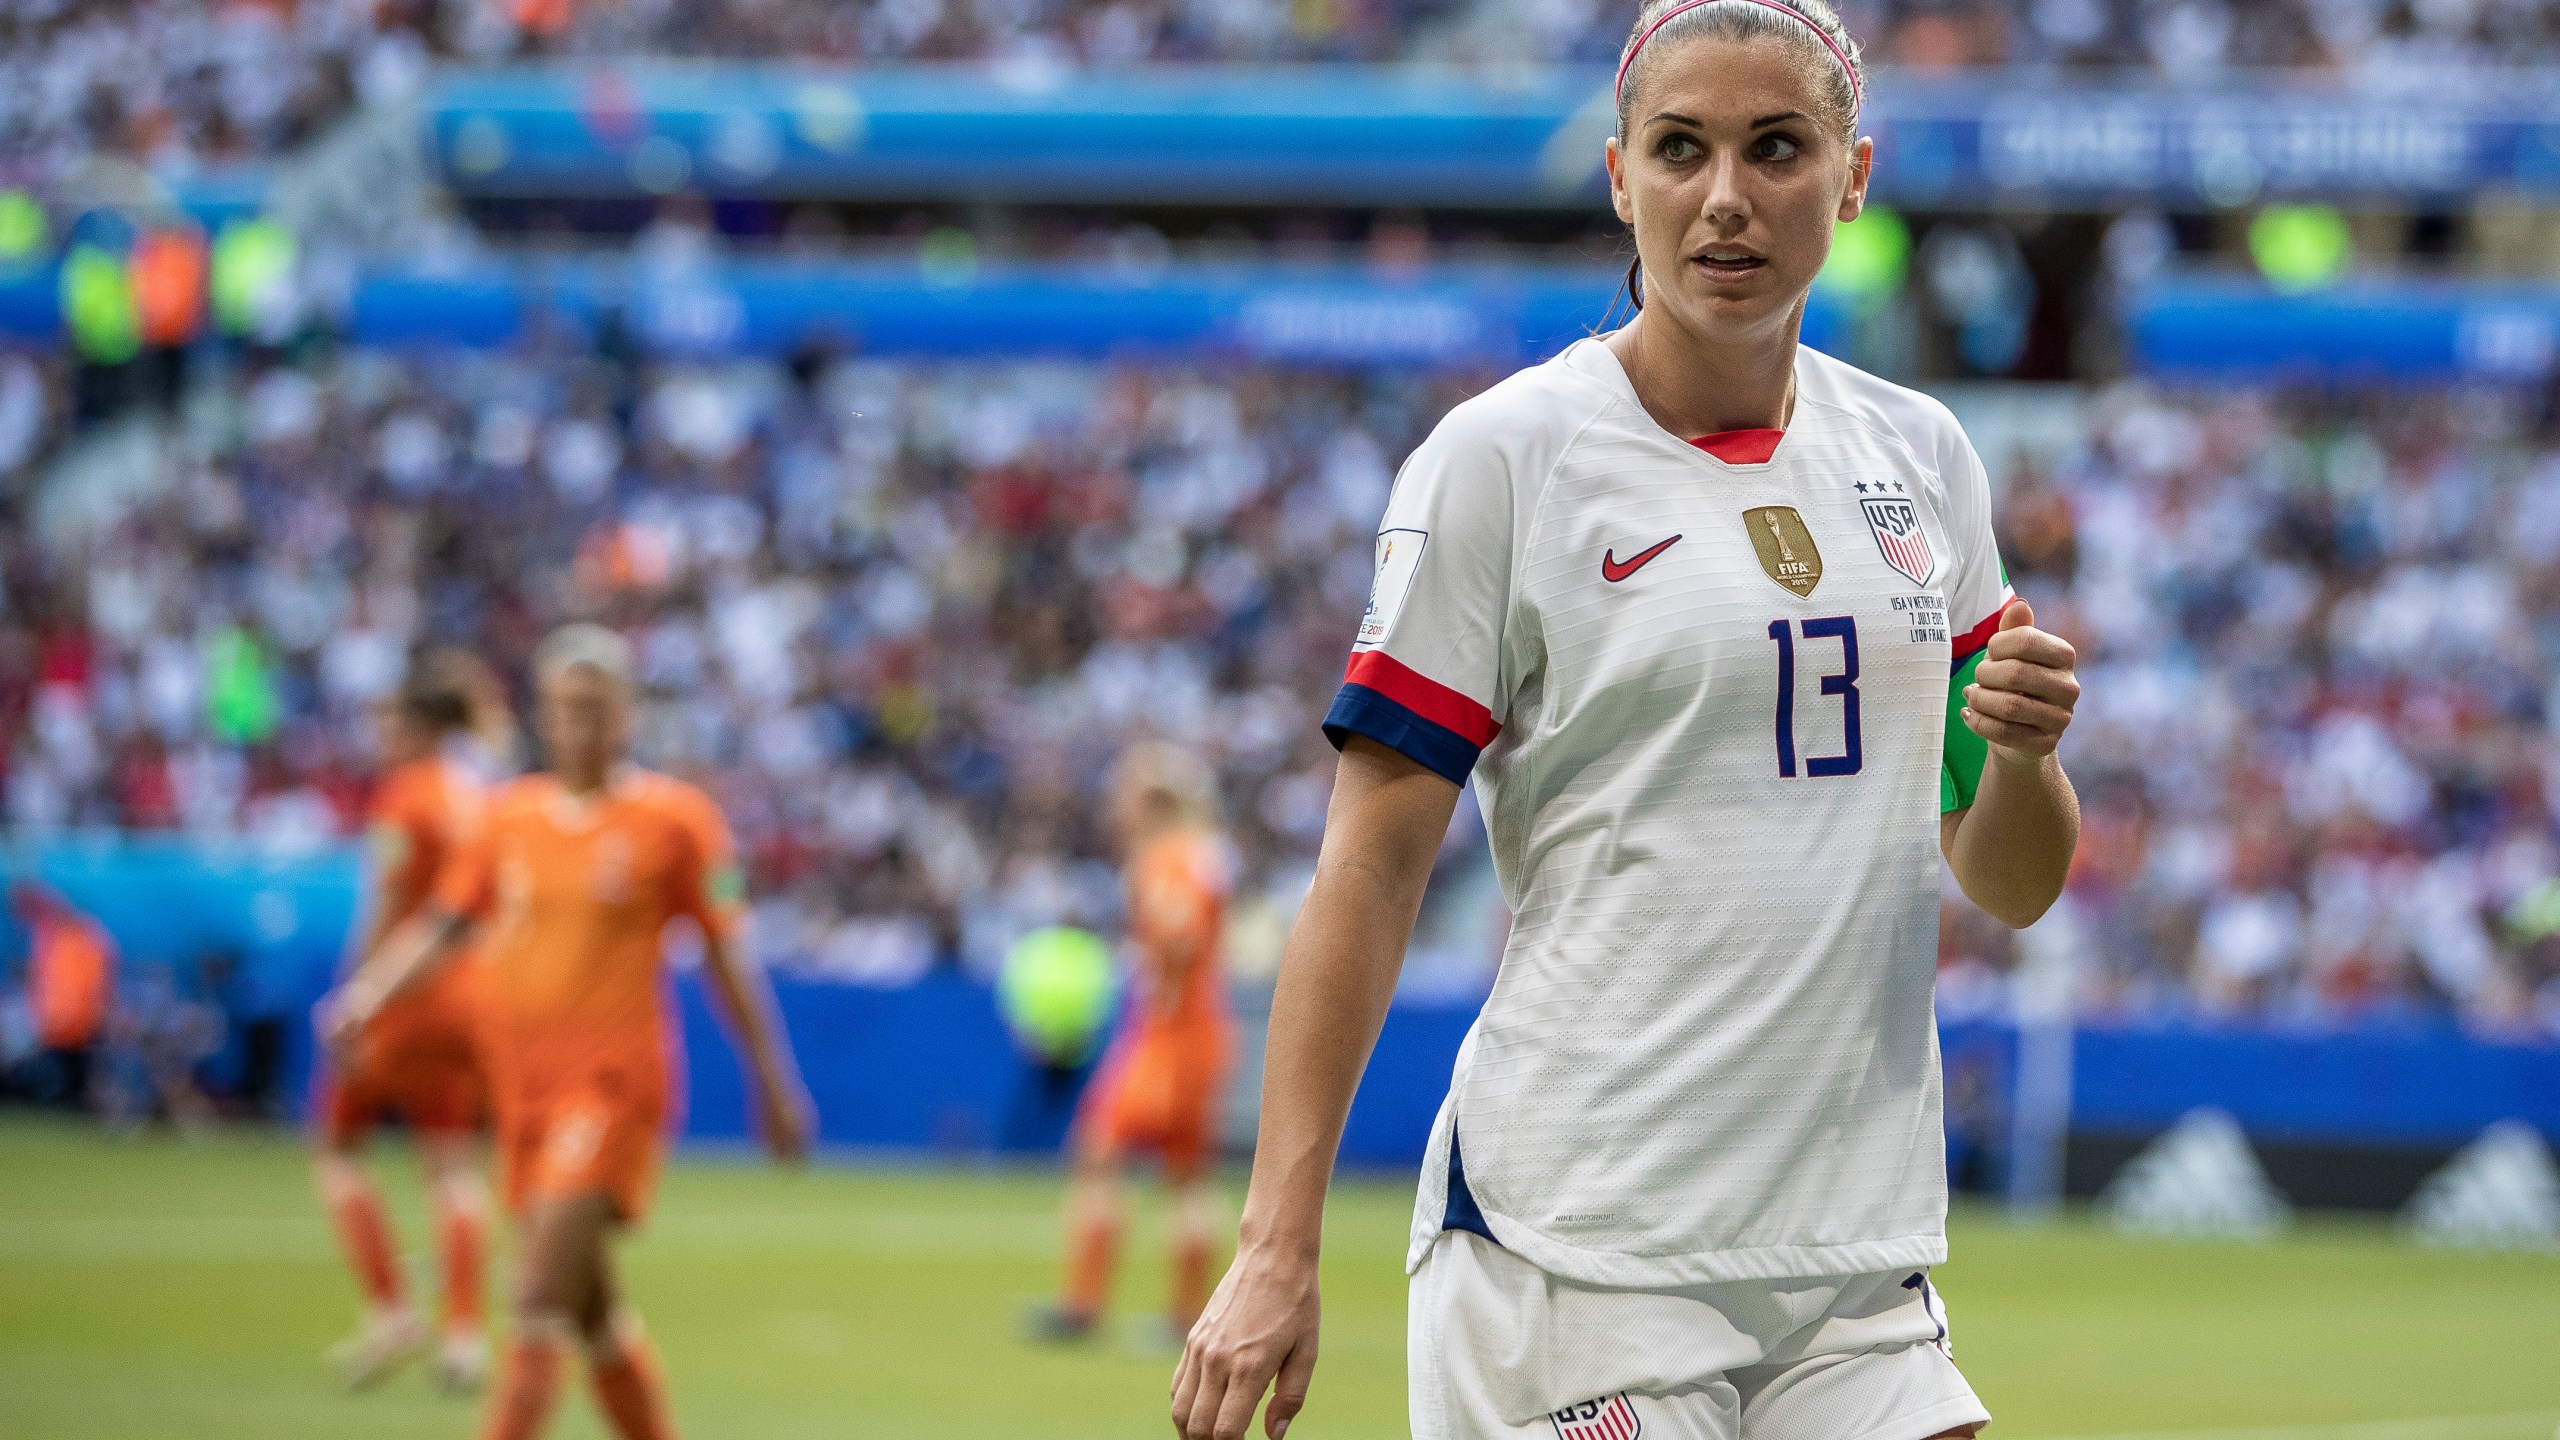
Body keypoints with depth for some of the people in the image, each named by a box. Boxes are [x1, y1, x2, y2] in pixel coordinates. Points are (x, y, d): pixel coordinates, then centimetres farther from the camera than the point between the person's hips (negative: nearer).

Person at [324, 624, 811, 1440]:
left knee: (541, 1298, -16)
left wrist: (772, 1084, 6)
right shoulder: (511, 815, 10)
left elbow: (725, 957, 3)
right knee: (594, 1311, 12)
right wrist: (367, 995, -4)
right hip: (523, 1084, 6)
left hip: (613, 1081, -5)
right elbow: (442, 926, 14)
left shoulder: (672, 817, -2)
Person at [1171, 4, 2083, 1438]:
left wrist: (2024, 749, -7)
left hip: (1865, 1263, 5)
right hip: (1578, 1251, -5)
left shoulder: (1920, 456, 11)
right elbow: (1370, 869, -6)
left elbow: (2014, 886, 16)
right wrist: (1279, 1249, -12)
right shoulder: (1503, 456, -4)